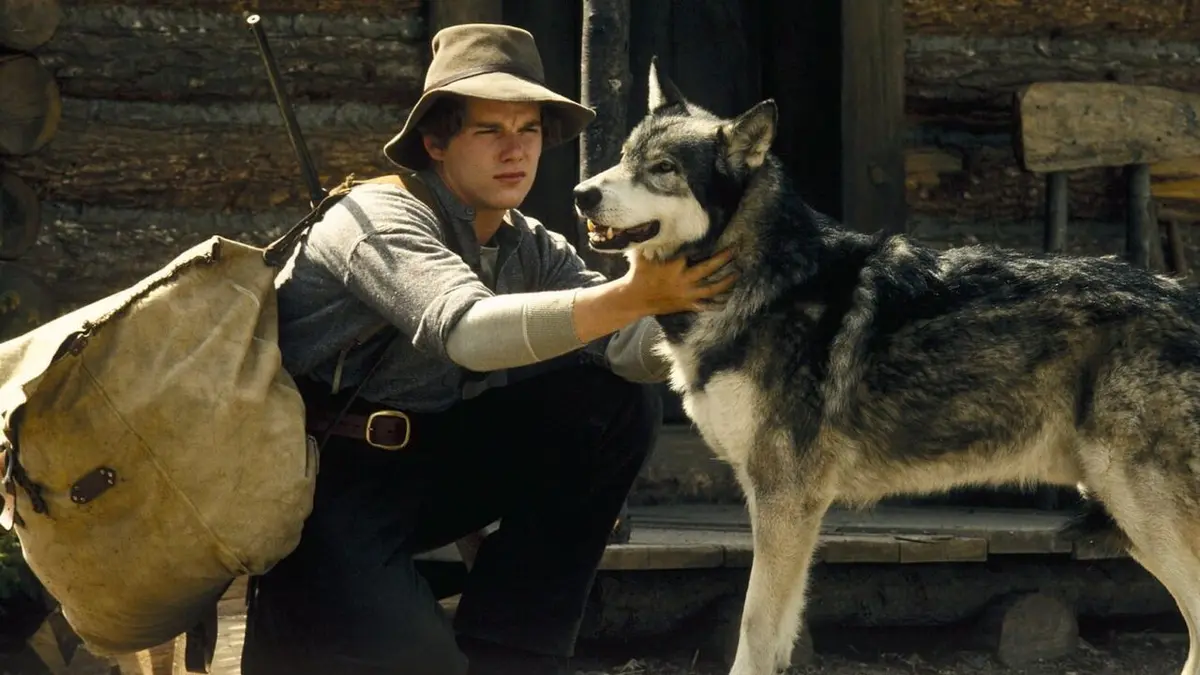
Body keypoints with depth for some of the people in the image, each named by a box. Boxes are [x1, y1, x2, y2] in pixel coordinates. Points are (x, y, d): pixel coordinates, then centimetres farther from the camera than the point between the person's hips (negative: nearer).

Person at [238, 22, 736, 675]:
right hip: (318, 480, -8)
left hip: (421, 465, 8)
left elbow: (629, 346, -11)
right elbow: (470, 333, -36)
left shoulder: (532, 248, 5)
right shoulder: (384, 216, -17)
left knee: (617, 401, -5)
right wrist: (632, 295, -44)